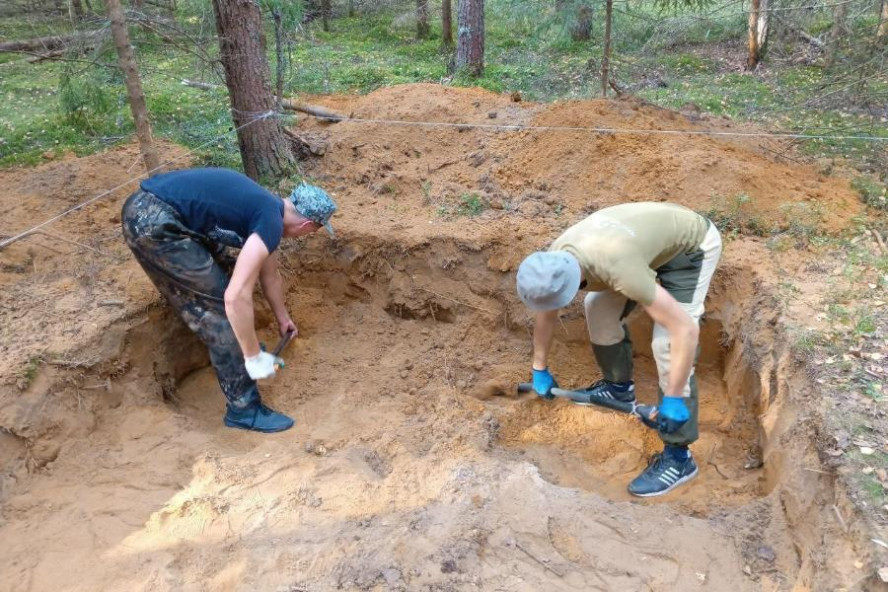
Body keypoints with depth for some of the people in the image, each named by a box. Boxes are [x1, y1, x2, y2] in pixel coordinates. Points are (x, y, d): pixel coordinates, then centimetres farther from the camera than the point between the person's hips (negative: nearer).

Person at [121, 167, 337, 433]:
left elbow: (270, 276, 34)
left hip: (142, 208, 10)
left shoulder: (266, 207, 18)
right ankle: (244, 409, 5)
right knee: (220, 304, -3)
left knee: (217, 280, 25)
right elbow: (236, 296, -19)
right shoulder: (271, 222, -11)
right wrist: (254, 357, -9)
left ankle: (238, 344, 45)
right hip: (154, 224, -10)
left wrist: (283, 318, 48)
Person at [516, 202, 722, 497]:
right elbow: (545, 314, 2)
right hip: (659, 231, 7)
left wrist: (673, 399, -30)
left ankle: (678, 457, -5)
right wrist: (540, 369, 12)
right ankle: (619, 385, 26)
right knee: (599, 306, 3)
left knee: (666, 343, -16)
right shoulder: (555, 258, -18)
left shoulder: (619, 270, -42)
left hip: (693, 245, -7)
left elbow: (687, 330, -37)